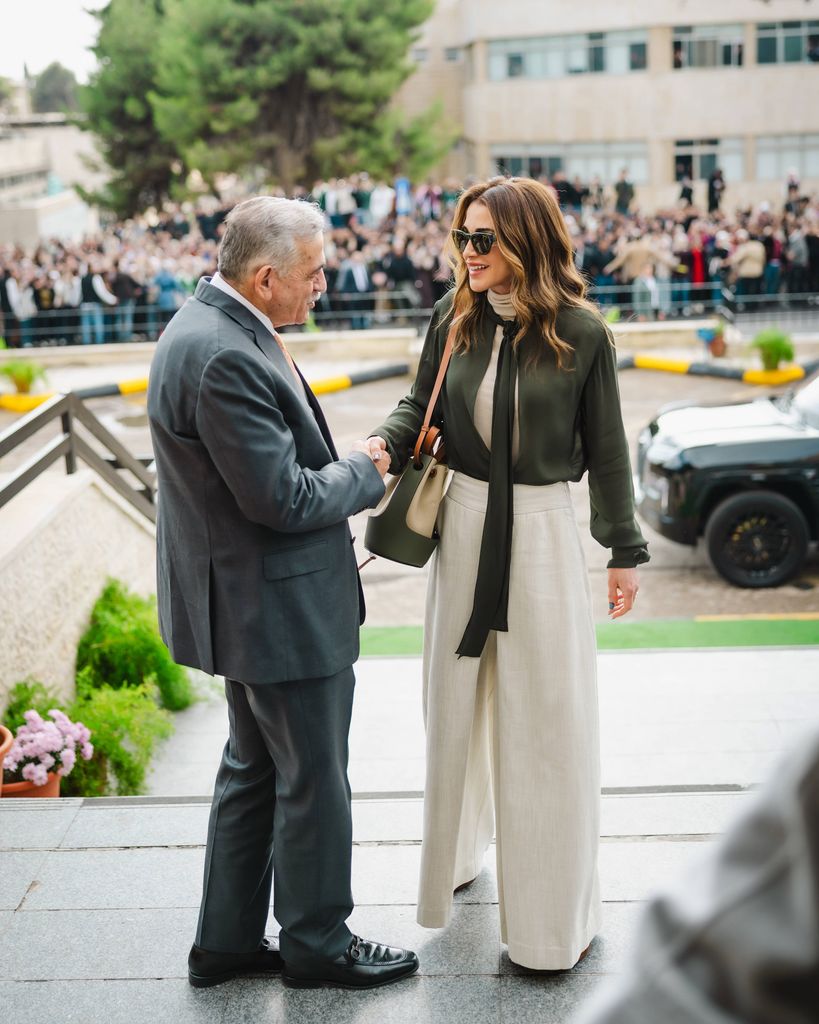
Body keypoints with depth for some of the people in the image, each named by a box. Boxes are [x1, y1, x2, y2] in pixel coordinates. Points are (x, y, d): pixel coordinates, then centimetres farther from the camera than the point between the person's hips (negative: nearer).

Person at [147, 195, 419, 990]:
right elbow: (284, 498, -26)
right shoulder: (223, 358, -27)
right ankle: (316, 945, 26)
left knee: (253, 770, 21)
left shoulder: (213, 326, 6)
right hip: (278, 609, -11)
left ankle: (227, 941, 33)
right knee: (313, 782, 7)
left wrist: (342, 464, 4)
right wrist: (363, 470, -10)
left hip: (250, 601, 11)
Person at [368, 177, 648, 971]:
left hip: (543, 533, -3)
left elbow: (606, 448, -2)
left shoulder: (580, 332, -9)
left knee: (546, 717, 5)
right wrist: (386, 443, -13)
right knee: (457, 703, 15)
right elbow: (420, 406, 9)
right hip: (464, 525, 3)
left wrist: (624, 549, 3)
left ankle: (557, 911, 21)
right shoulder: (453, 320, -1)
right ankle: (460, 843, 40)